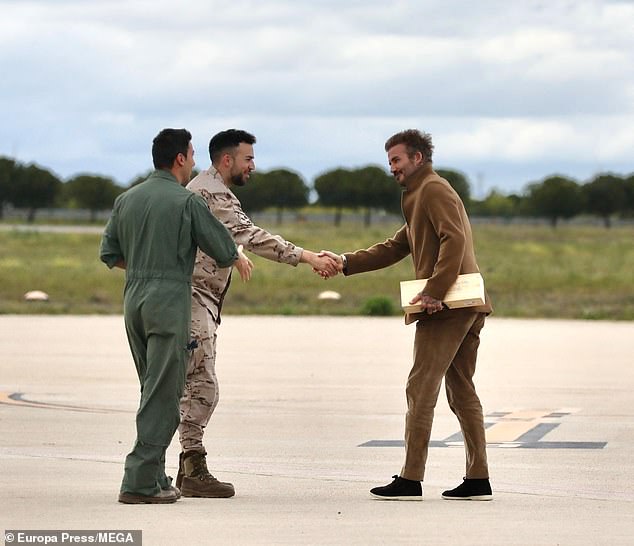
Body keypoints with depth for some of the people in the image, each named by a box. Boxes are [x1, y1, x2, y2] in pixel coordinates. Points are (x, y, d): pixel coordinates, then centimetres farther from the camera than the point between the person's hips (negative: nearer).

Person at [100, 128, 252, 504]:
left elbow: (110, 254, 14)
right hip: (169, 304, -7)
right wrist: (239, 260, 19)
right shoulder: (187, 202, -8)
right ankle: (141, 481, -9)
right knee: (163, 394, -4)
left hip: (134, 300, 7)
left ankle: (153, 476, 18)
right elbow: (224, 251, -4)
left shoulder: (127, 200, 9)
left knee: (154, 391, 17)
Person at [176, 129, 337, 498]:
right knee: (202, 387, -11)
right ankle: (194, 471, -9)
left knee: (198, 387, 11)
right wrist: (307, 257, -25)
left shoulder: (210, 189, 19)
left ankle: (189, 469, 13)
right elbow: (252, 237, -24)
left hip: (200, 298, 11)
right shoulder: (213, 194, -15)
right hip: (192, 298, -11)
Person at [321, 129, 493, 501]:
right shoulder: (422, 196, 26)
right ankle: (478, 480, 9)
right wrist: (346, 263, 17)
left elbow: (454, 240, -20)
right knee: (462, 390, 10)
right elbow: (396, 248, 27)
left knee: (421, 389, -8)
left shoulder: (433, 189, -6)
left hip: (447, 306, -10)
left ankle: (411, 480, -8)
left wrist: (435, 291, -23)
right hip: (469, 307, 10)